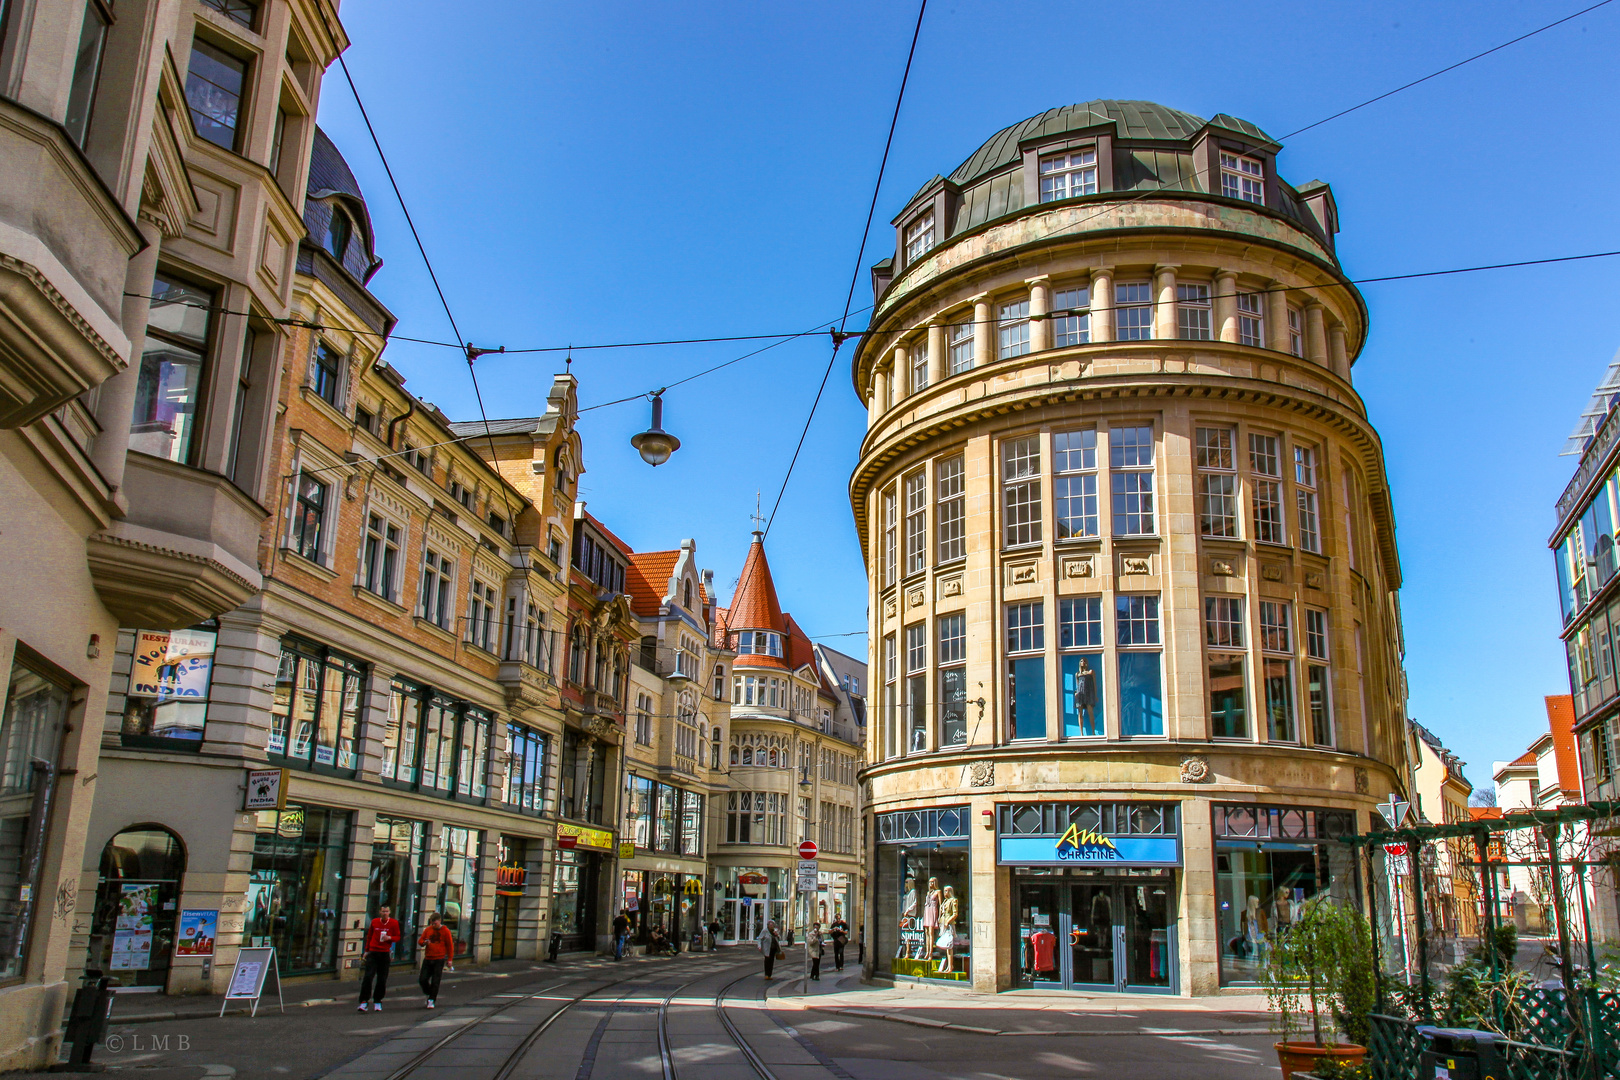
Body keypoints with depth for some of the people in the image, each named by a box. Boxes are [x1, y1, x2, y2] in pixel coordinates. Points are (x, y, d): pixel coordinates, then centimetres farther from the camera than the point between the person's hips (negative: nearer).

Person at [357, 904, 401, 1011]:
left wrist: (389, 938, -16)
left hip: (385, 954, -1)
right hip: (373, 952, 1)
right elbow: (369, 936, 17)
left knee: (382, 979, 2)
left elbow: (397, 937, 4)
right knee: (368, 976, -10)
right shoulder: (374, 922, 5)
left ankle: (377, 1002, 14)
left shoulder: (394, 923, 0)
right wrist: (366, 950, 16)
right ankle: (364, 1001, -6)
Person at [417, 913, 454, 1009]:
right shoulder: (428, 930, 7)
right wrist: (424, 942, -14)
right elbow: (420, 941, 11)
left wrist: (449, 959, -2)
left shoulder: (445, 931, -2)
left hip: (439, 960, -3)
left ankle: (431, 1000, 6)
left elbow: (450, 945, 2)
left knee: (435, 982, -5)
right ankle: (429, 994, 25)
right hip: (428, 959, 4)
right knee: (422, 979, -1)